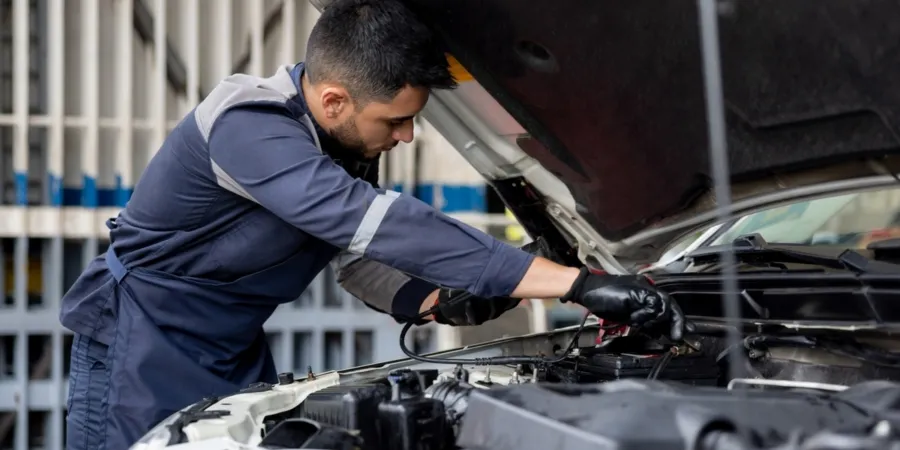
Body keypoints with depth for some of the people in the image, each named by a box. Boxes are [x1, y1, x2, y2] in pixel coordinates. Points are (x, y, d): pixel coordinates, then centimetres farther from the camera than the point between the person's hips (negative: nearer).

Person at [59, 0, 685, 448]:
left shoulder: (349, 141, -4)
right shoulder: (248, 128, -32)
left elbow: (359, 255, 9)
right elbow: (382, 224, -43)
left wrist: (442, 303, -14)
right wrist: (579, 285, -46)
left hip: (235, 349, 8)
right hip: (141, 342, -8)